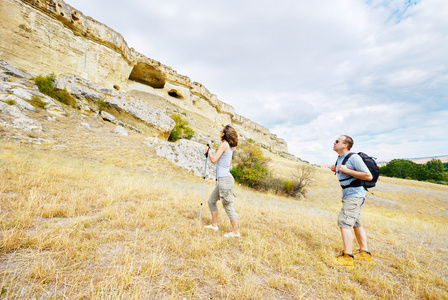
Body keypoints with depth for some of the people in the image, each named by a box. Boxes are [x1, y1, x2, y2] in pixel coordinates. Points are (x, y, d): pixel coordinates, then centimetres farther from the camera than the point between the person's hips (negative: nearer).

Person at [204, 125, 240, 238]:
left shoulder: (224, 144, -13)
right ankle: (214, 225, 29)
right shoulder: (230, 146, 14)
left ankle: (236, 231, 11)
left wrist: (208, 151, 0)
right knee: (211, 201, 19)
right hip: (224, 179, 10)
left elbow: (213, 160, -17)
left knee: (228, 206, 0)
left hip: (225, 179, -10)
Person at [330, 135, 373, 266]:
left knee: (344, 222, -12)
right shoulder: (339, 159, 11)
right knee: (356, 223, 17)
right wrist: (336, 170, 7)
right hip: (348, 195, 10)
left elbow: (368, 176, -19)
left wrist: (347, 170, -23)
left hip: (355, 195, -10)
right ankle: (364, 253, 31)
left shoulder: (354, 157, -17)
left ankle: (347, 257, -5)